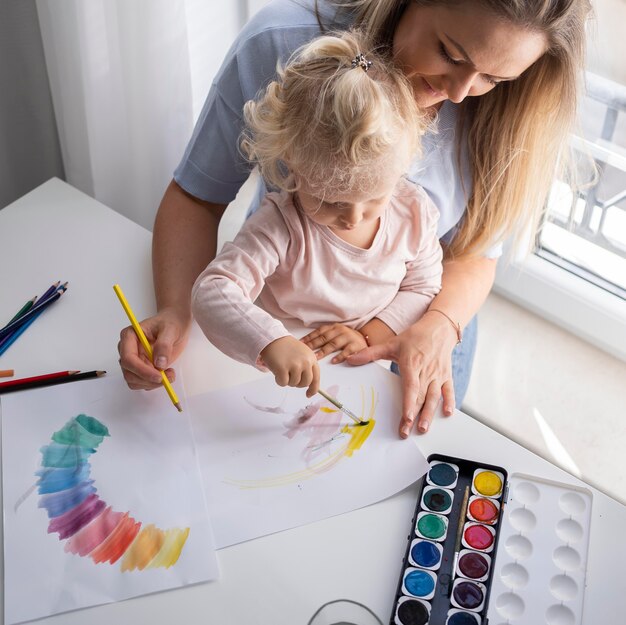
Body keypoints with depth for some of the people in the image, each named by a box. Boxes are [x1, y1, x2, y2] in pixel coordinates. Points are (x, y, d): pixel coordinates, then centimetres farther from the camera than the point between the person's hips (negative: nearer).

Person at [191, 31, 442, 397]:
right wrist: (271, 344, -50)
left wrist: (370, 336, -13)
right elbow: (213, 292, -32)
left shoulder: (414, 212, -10)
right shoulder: (280, 227, -23)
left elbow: (424, 288, 3)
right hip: (286, 380, -3)